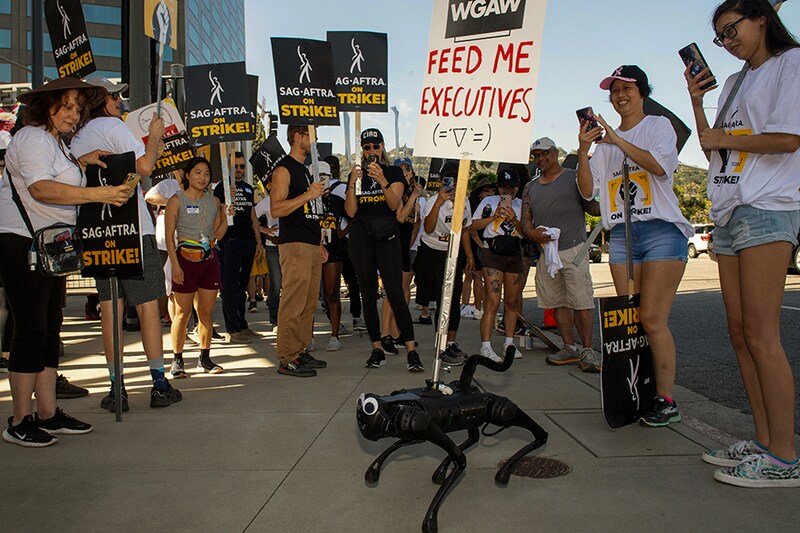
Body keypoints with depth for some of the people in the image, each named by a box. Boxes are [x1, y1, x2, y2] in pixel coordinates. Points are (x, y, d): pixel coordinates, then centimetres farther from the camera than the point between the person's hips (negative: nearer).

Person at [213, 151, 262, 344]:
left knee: (242, 285, 12)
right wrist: (228, 200, -28)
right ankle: (233, 330, -2)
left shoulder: (248, 188, 19)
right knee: (230, 285, -5)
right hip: (230, 240, -6)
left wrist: (258, 241, 15)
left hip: (248, 241, 7)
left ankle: (242, 325, 19)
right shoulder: (222, 187, -1)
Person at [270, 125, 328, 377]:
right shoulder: (284, 169, -5)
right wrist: (307, 195, -18)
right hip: (295, 245, -9)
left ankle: (301, 351, 17)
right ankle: (288, 359, -5)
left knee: (309, 304, 10)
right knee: (293, 304, -9)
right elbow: (276, 209, -16)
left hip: (311, 246, 9)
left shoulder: (304, 170, 23)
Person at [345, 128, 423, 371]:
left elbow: (394, 204, -9)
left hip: (387, 236, -2)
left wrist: (382, 180, -24)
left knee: (395, 293, -12)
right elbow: (351, 212, 2)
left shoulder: (394, 172, 6)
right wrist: (352, 184, -11)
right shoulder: (356, 174, 11)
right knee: (368, 294, 4)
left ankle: (411, 351, -11)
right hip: (361, 237, 3)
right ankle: (377, 349, 11)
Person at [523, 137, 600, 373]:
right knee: (558, 302, 7)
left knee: (581, 302, -9)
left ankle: (588, 350, -3)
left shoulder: (574, 177, 4)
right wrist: (532, 232, -6)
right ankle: (570, 348, 15)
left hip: (573, 249, -5)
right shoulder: (531, 187, 19)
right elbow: (525, 218, 17)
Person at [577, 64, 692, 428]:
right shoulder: (604, 142, 19)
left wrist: (619, 140, -17)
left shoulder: (659, 125, 8)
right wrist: (583, 151, -4)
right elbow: (588, 191, 9)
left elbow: (661, 165, -12)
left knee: (652, 319, -11)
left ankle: (666, 400, -4)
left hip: (661, 231, -4)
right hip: (621, 235, 5)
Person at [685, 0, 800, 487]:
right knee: (740, 332, 4)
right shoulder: (734, 83, 25)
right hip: (728, 212, 8)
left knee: (761, 333, -12)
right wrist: (697, 101, 14)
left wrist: (723, 138, 1)